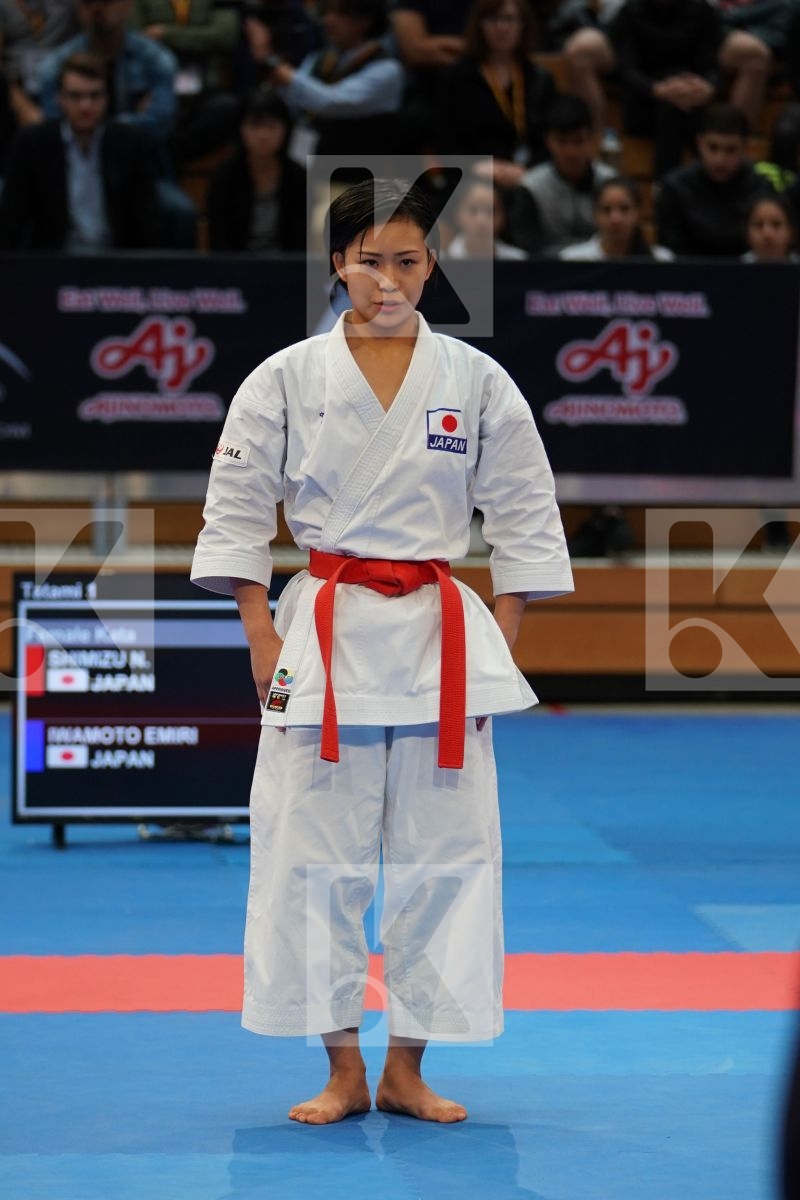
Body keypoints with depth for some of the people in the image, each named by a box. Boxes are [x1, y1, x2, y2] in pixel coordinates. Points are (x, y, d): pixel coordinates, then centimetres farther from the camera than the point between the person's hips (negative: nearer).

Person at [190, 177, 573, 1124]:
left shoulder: (476, 381, 3)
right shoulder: (287, 379, 1)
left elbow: (524, 520, 6)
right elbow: (236, 511, 4)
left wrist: (501, 647, 0)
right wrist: (262, 642, -2)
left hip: (440, 636, 1)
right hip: (324, 635, -1)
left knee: (443, 855, 2)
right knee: (316, 854, 0)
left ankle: (407, 1069, 13)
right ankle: (343, 1070, 11)